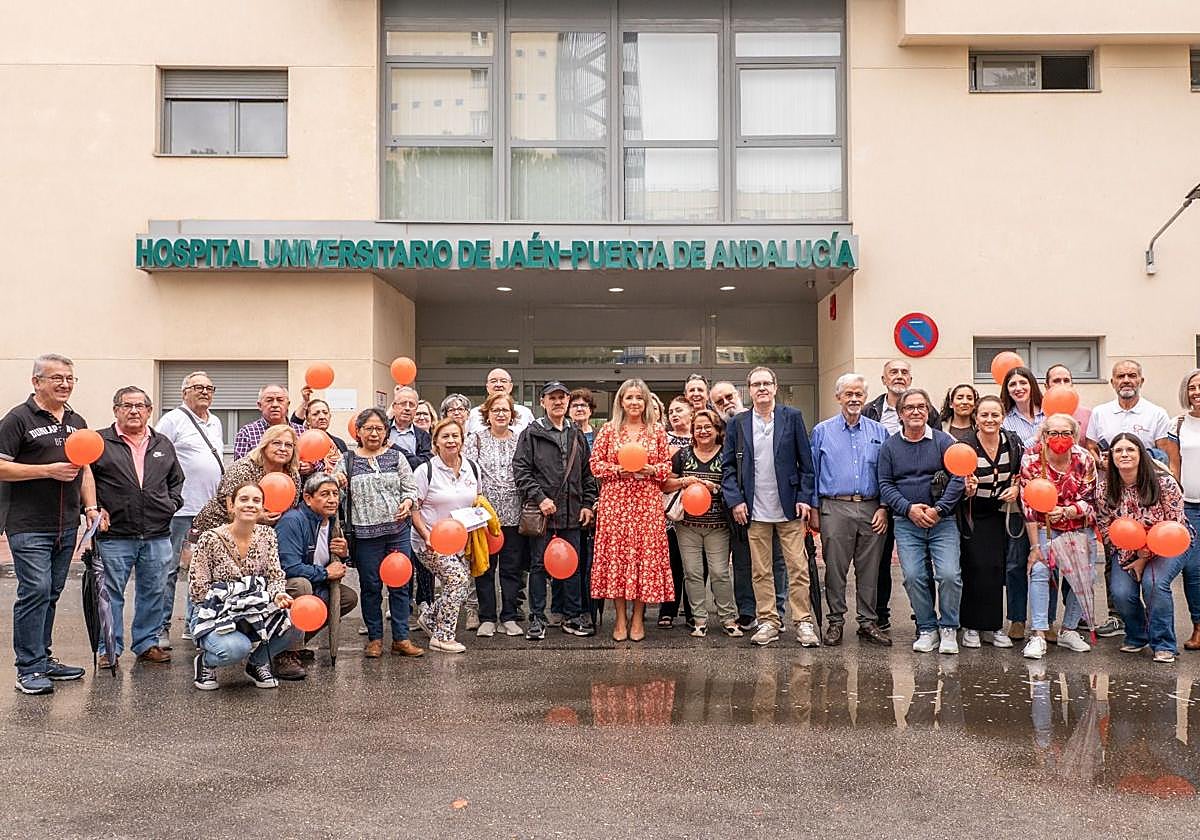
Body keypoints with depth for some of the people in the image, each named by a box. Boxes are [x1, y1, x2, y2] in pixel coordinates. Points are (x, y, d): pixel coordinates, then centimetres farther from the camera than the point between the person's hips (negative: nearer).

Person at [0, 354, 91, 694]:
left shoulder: (77, 422, 16)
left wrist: (91, 506, 9)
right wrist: (49, 470, -17)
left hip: (66, 526, 7)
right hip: (29, 526, -6)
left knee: (51, 593, 12)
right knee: (35, 591, -10)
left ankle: (42, 658, 21)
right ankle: (29, 668, -3)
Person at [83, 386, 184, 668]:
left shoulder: (163, 445, 14)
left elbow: (176, 480, 23)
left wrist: (172, 503, 8)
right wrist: (94, 509, -9)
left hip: (157, 536, 4)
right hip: (114, 535, -3)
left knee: (152, 592, 11)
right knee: (111, 594, 3)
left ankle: (146, 644, 23)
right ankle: (109, 649, 14)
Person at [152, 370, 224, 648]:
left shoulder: (215, 423, 18)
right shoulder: (173, 420, -5)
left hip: (210, 510, 7)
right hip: (179, 508, -7)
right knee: (169, 568, -2)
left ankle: (194, 624, 21)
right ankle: (160, 628, 5)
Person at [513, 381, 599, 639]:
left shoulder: (577, 435, 14)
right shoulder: (531, 433, 0)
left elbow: (588, 473, 16)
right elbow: (521, 470, -7)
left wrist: (587, 504, 7)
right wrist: (539, 498, -15)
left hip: (572, 512, 4)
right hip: (541, 511, -4)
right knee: (539, 564, 2)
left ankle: (572, 616, 18)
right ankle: (537, 618, 10)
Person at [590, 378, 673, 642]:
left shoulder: (657, 431, 8)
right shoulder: (608, 429, 6)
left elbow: (667, 465, 10)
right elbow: (595, 464, 3)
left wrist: (651, 469, -9)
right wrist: (619, 469, -11)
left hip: (647, 502, 1)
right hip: (614, 501, 0)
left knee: (645, 553, -1)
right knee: (615, 554, -2)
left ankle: (638, 618, 11)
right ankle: (620, 618, 9)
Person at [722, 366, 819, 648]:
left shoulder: (792, 417, 2)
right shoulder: (738, 423, 6)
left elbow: (806, 462, 2)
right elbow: (728, 466, 7)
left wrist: (805, 498, -5)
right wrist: (735, 500, -3)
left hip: (789, 508, -1)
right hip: (755, 511, 1)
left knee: (798, 568, 0)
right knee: (760, 571, 6)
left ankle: (803, 622, 8)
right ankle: (768, 622, 15)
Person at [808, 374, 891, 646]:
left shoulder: (879, 432, 11)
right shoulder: (822, 431, 7)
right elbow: (812, 473, 7)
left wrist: (884, 508, 1)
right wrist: (814, 509, 2)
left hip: (871, 509, 2)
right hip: (835, 508, -1)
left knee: (869, 570, 5)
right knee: (835, 569, 1)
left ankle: (868, 622, 15)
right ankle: (835, 621, 12)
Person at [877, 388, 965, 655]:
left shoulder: (944, 441, 3)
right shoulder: (890, 445, 8)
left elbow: (958, 478, -3)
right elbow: (885, 484, 5)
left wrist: (939, 509, -12)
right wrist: (909, 508, -9)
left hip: (942, 521, -1)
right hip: (906, 523, 1)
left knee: (949, 575, -13)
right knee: (913, 577, -7)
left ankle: (948, 629, 5)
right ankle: (927, 629, 9)